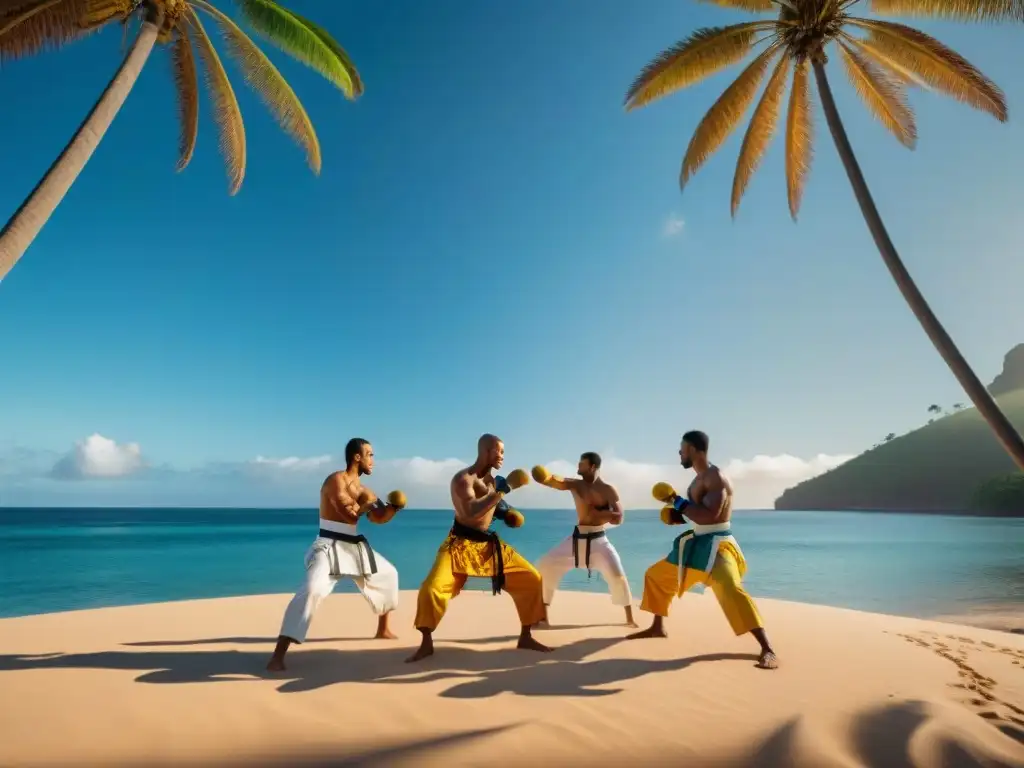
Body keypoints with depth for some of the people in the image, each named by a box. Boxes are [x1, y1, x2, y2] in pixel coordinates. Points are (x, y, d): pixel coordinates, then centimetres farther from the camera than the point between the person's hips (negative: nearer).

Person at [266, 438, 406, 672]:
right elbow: (350, 514, -24)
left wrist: (394, 506, -7)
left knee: (388, 574, 20)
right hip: (330, 546, -9)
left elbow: (379, 518, 12)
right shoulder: (335, 480, -14)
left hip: (355, 546, 9)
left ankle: (383, 630, 37)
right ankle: (278, 655, -20)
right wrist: (368, 503, -7)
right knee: (312, 590, -28)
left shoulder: (362, 488, 12)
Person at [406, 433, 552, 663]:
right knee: (431, 589, -23)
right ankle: (427, 644, 2)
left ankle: (525, 638, 17)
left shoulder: (492, 479, 7)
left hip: (489, 544, 7)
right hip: (461, 544, -6)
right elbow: (471, 512, -35)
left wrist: (507, 514, 3)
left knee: (531, 578, 2)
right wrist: (504, 489, -33)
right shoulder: (463, 478, -19)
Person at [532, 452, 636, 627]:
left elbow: (618, 518, -11)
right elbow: (557, 482, -23)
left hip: (598, 540, -3)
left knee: (616, 575, -12)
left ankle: (630, 618, 13)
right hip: (577, 539, 3)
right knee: (546, 566, -2)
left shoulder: (608, 490, -9)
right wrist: (545, 477, -45)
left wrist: (596, 512, -19)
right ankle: (542, 617, 11)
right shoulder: (576, 484, -2)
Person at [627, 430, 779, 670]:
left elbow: (708, 516, -30)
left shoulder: (715, 477, -18)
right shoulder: (699, 478, 13)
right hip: (697, 543, 10)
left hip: (716, 545, -10)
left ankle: (767, 650, -24)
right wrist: (677, 516, 5)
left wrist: (676, 500, -23)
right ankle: (657, 627, 33)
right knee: (655, 575, 18)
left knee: (730, 590, -32)